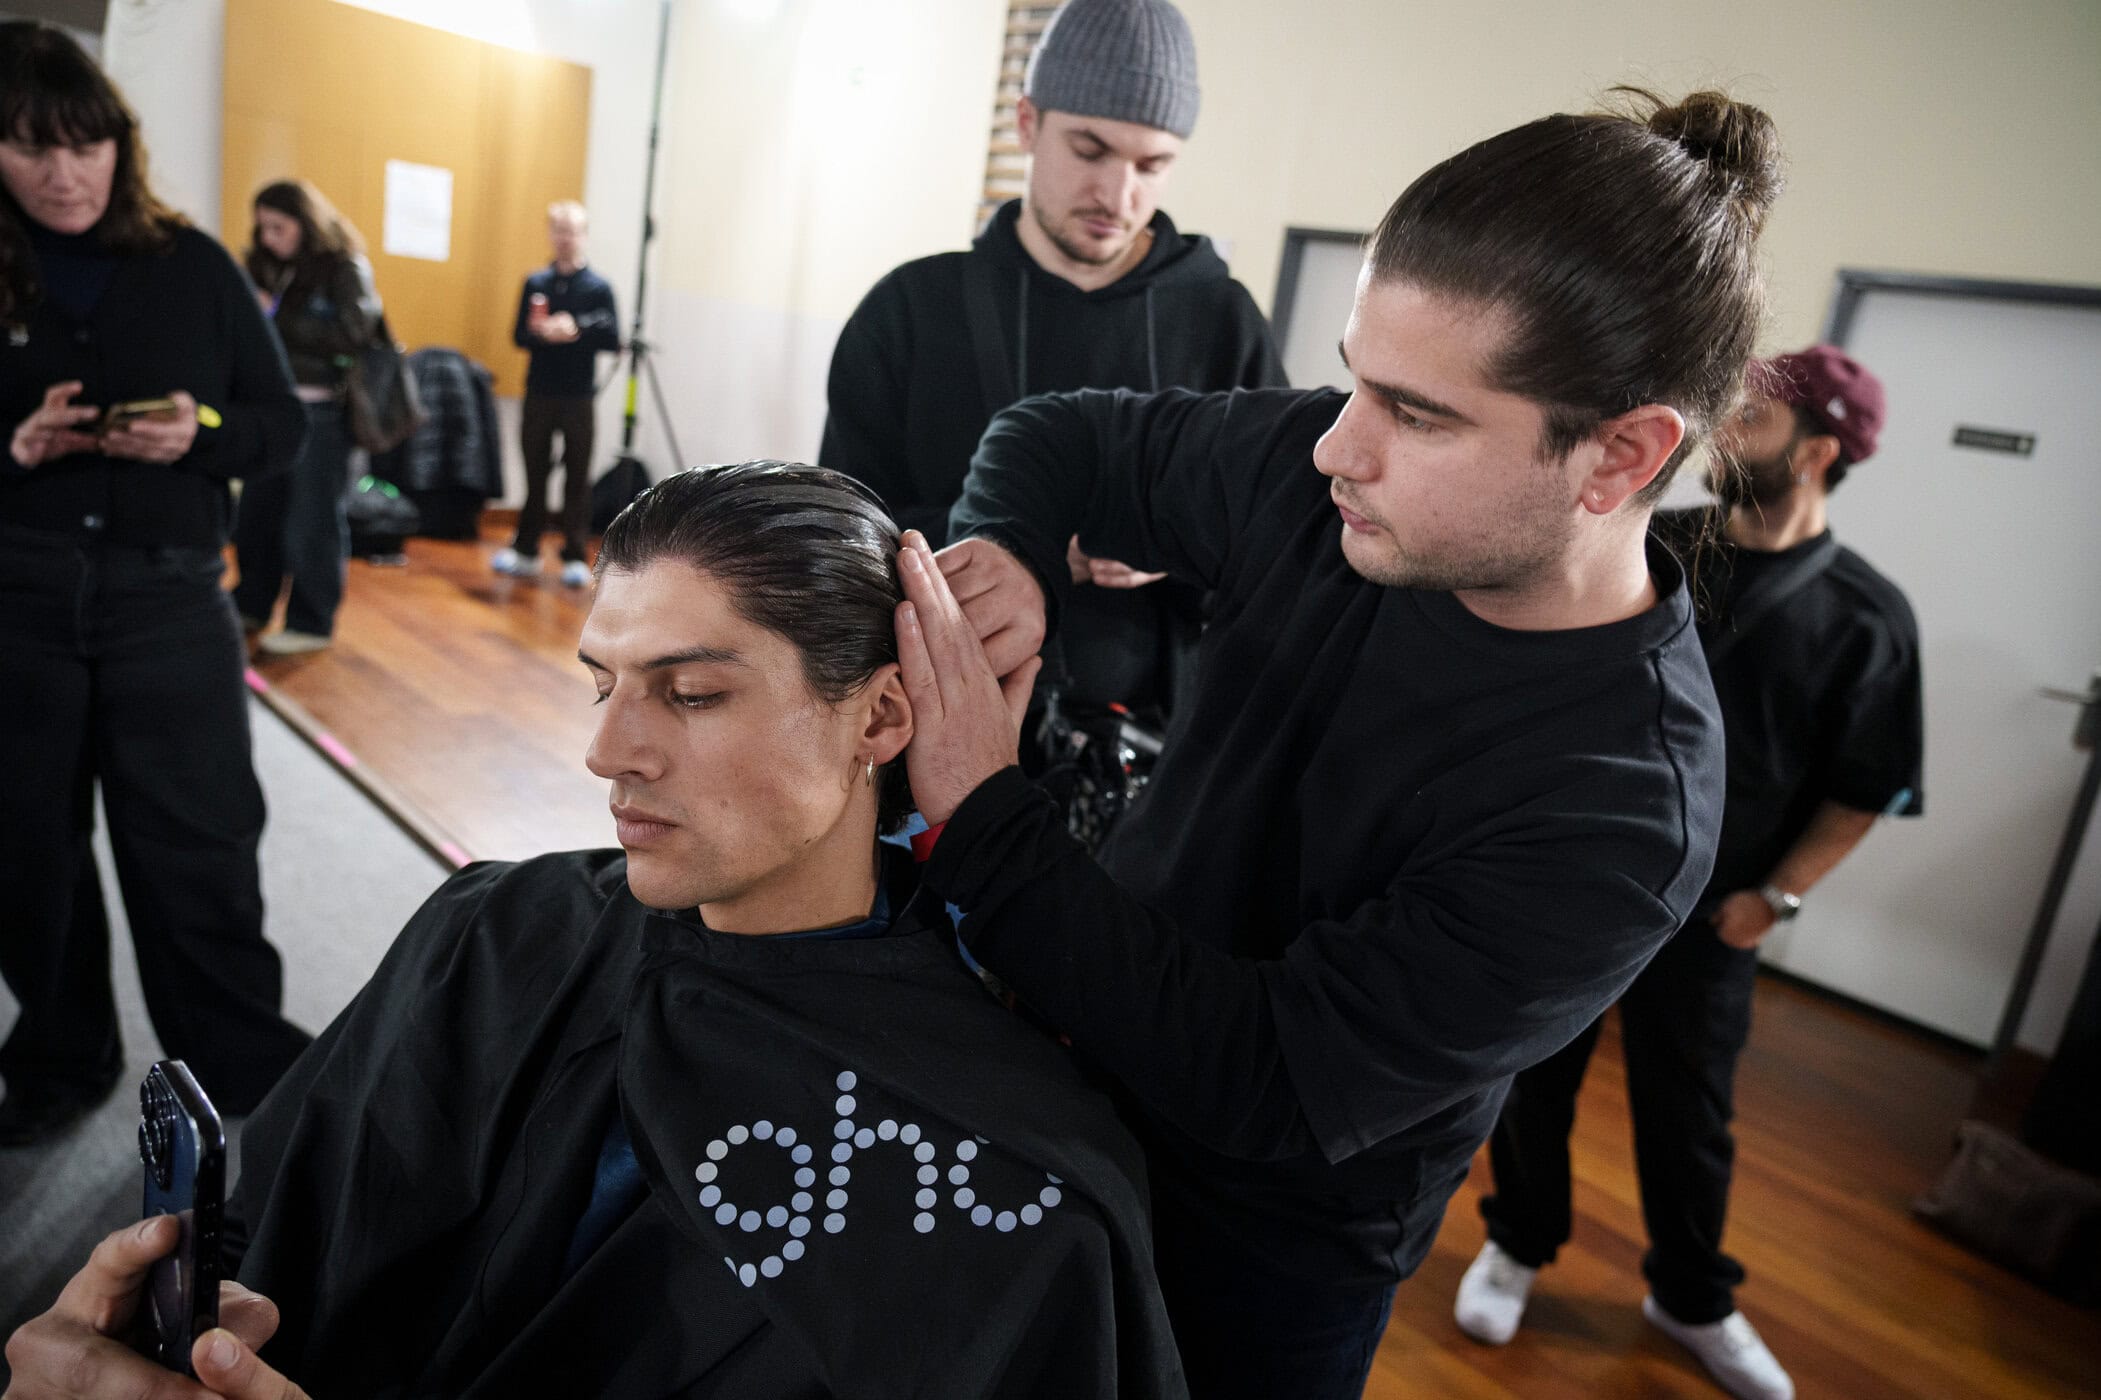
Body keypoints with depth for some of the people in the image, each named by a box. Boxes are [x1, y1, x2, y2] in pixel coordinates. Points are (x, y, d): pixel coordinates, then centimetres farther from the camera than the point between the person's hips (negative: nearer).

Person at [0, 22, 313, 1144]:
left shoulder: (194, 269, 1)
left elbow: (281, 427, 4)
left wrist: (200, 436, -15)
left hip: (167, 601, -1)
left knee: (197, 852, 2)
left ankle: (253, 1081, 15)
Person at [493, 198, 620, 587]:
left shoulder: (598, 287, -1)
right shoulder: (535, 283, 7)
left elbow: (612, 339, -8)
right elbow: (519, 336, 3)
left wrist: (576, 330, -22)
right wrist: (543, 334, -18)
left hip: (579, 397, -2)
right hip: (539, 393, 3)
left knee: (577, 478, 2)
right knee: (535, 474, 9)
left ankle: (576, 558, 7)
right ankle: (526, 551, 18)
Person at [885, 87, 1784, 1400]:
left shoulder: (1624, 811, -31)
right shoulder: (1322, 480, -16)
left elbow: (1260, 1088, -31)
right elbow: (1057, 438, -1)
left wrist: (984, 812, -34)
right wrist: (1006, 560, -23)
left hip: (1265, 1261, -5)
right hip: (1089, 1071, 5)